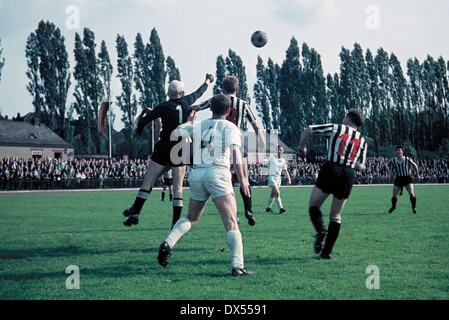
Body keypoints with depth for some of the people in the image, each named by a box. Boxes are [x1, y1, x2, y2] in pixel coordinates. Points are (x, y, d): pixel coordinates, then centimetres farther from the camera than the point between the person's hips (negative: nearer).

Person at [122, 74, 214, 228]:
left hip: (163, 149, -2)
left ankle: (135, 213, -2)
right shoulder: (186, 102, 4)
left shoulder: (163, 107, -5)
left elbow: (143, 120, -8)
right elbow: (199, 92, 24)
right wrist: (207, 81, 43)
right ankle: (176, 222, 1)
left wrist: (139, 129, 14)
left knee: (148, 181, 3)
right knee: (178, 187, 4)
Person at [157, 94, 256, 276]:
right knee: (231, 223, -9)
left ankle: (168, 243, 1)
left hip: (197, 174, 5)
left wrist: (190, 120, 41)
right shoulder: (229, 127, 6)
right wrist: (242, 178, -14)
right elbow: (235, 150, -9)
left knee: (191, 218, 23)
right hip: (218, 172, -5)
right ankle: (237, 266, -21)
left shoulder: (197, 126, 18)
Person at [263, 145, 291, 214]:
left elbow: (285, 171, 18)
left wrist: (288, 179, 10)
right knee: (277, 192, -18)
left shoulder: (283, 161, 10)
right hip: (272, 177, -5)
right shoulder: (272, 158, -2)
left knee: (273, 194, 11)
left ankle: (268, 207, 26)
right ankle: (280, 208, -21)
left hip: (278, 177, 5)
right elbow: (266, 166, 2)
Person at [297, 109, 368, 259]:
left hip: (331, 169, -3)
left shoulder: (336, 128, 9)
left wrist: (301, 146, 24)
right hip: (349, 175, 3)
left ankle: (320, 229, -19)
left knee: (314, 205, 9)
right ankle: (327, 251, 8)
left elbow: (307, 130, 8)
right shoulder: (362, 140, 17)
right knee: (336, 216, 13)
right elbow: (360, 166, 19)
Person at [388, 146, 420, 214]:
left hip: (407, 178, -2)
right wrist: (391, 174, -12)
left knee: (411, 193, -16)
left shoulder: (407, 160, -13)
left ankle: (414, 207, 4)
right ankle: (393, 206, 29)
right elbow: (391, 170, 8)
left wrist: (417, 175, 10)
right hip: (398, 179, 2)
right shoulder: (393, 161, -5)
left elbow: (415, 166, 2)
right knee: (394, 195, 0)